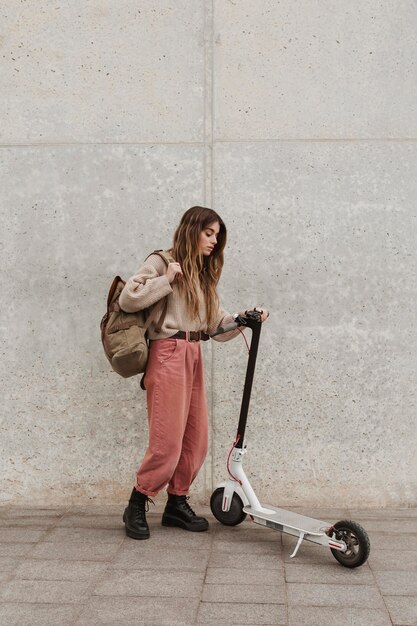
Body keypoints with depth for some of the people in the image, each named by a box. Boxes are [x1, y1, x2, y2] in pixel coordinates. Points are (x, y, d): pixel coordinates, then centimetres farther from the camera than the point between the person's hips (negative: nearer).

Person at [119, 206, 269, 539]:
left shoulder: (204, 274, 21)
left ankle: (177, 503, 21)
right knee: (167, 440, -8)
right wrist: (167, 279, -12)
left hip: (194, 357, 8)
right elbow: (127, 299, -10)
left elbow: (217, 324, 16)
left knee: (196, 438, 7)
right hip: (168, 354, -8)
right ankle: (137, 507, 9)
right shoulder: (162, 262, -1)